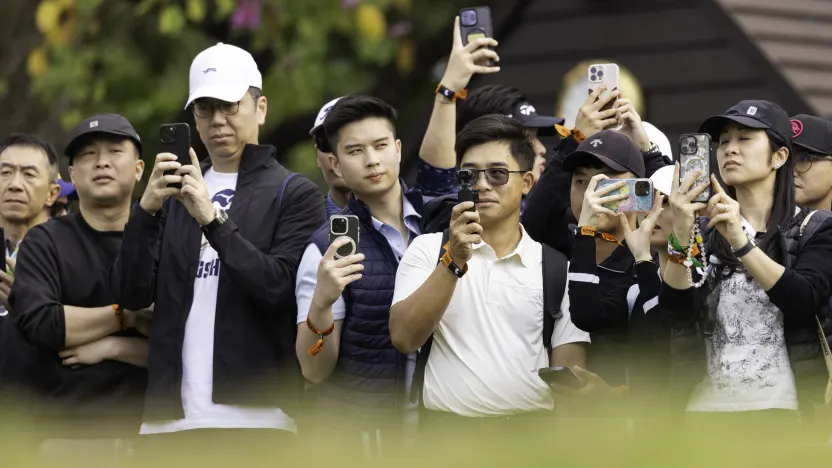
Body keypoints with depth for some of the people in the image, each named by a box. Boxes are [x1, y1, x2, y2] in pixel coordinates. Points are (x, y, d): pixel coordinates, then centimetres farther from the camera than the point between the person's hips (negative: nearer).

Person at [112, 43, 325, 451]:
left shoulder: (294, 194, 5)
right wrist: (146, 209, -8)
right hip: (171, 416, 4)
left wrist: (212, 218, -16)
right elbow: (132, 294, 8)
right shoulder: (174, 193, 17)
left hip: (252, 414, -4)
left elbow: (279, 286, -9)